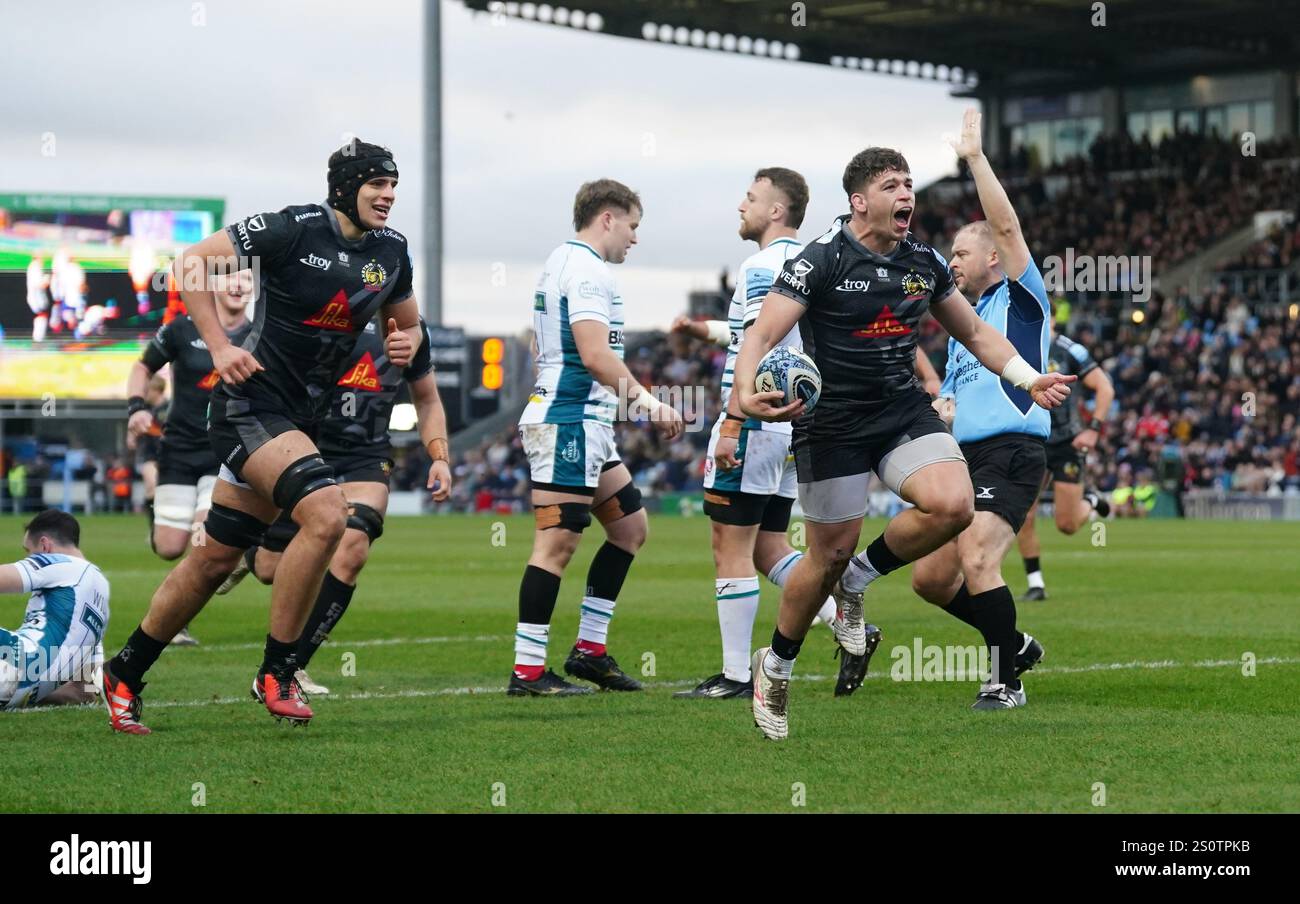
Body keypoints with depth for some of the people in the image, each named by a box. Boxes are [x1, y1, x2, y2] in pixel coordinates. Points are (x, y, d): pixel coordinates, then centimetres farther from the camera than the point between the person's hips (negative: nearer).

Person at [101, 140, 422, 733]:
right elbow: (192, 264, -8)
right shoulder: (295, 229, -14)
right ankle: (275, 673, -14)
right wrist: (219, 346, -14)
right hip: (252, 401, -8)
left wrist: (405, 342, -1)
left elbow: (407, 323, 23)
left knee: (215, 560, 10)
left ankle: (125, 673, 25)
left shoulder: (391, 250, 7)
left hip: (302, 415, 8)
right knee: (326, 514, -27)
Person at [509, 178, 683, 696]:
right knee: (557, 542, -10)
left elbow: (544, 351, 26)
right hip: (570, 422, -11)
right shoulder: (587, 269, -14)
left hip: (586, 427, 11)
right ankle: (527, 672, -10)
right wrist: (647, 401, -20)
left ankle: (590, 650, 14)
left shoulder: (562, 262, 19)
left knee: (630, 525, 14)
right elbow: (595, 355, -23)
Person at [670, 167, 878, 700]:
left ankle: (736, 676, 0)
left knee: (731, 549, -3)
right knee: (767, 547, 15)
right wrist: (708, 330, 34)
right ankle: (848, 626, 2)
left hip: (756, 423, -9)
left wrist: (732, 425, -22)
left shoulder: (762, 267, -14)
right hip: (796, 425, 9)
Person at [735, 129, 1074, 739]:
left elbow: (975, 333, 19)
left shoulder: (924, 263, 5)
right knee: (830, 554, 0)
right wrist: (747, 394, -38)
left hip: (904, 410, 5)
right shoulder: (821, 260, -12)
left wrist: (1029, 379, 5)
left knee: (953, 505, -21)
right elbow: (762, 335, -18)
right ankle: (775, 666, 25)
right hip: (832, 424, -5)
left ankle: (859, 580, 5)